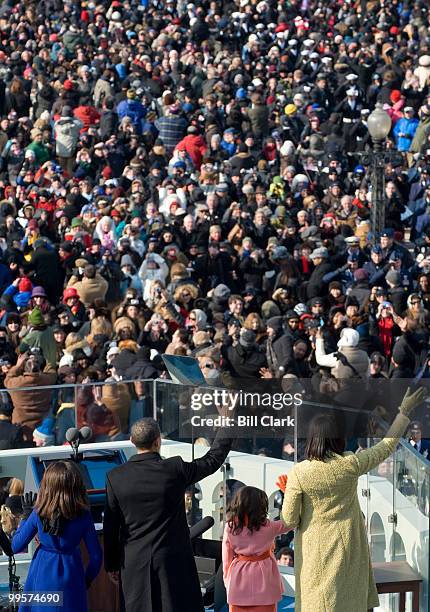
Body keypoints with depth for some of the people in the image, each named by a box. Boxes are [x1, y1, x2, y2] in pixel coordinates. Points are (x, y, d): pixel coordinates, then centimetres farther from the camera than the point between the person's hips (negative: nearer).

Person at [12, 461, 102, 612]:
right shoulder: (83, 516, -10)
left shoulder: (38, 514, -10)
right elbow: (96, 555, -4)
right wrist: (87, 580, 13)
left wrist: (26, 516, 10)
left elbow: (16, 547, 0)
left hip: (42, 576, 0)